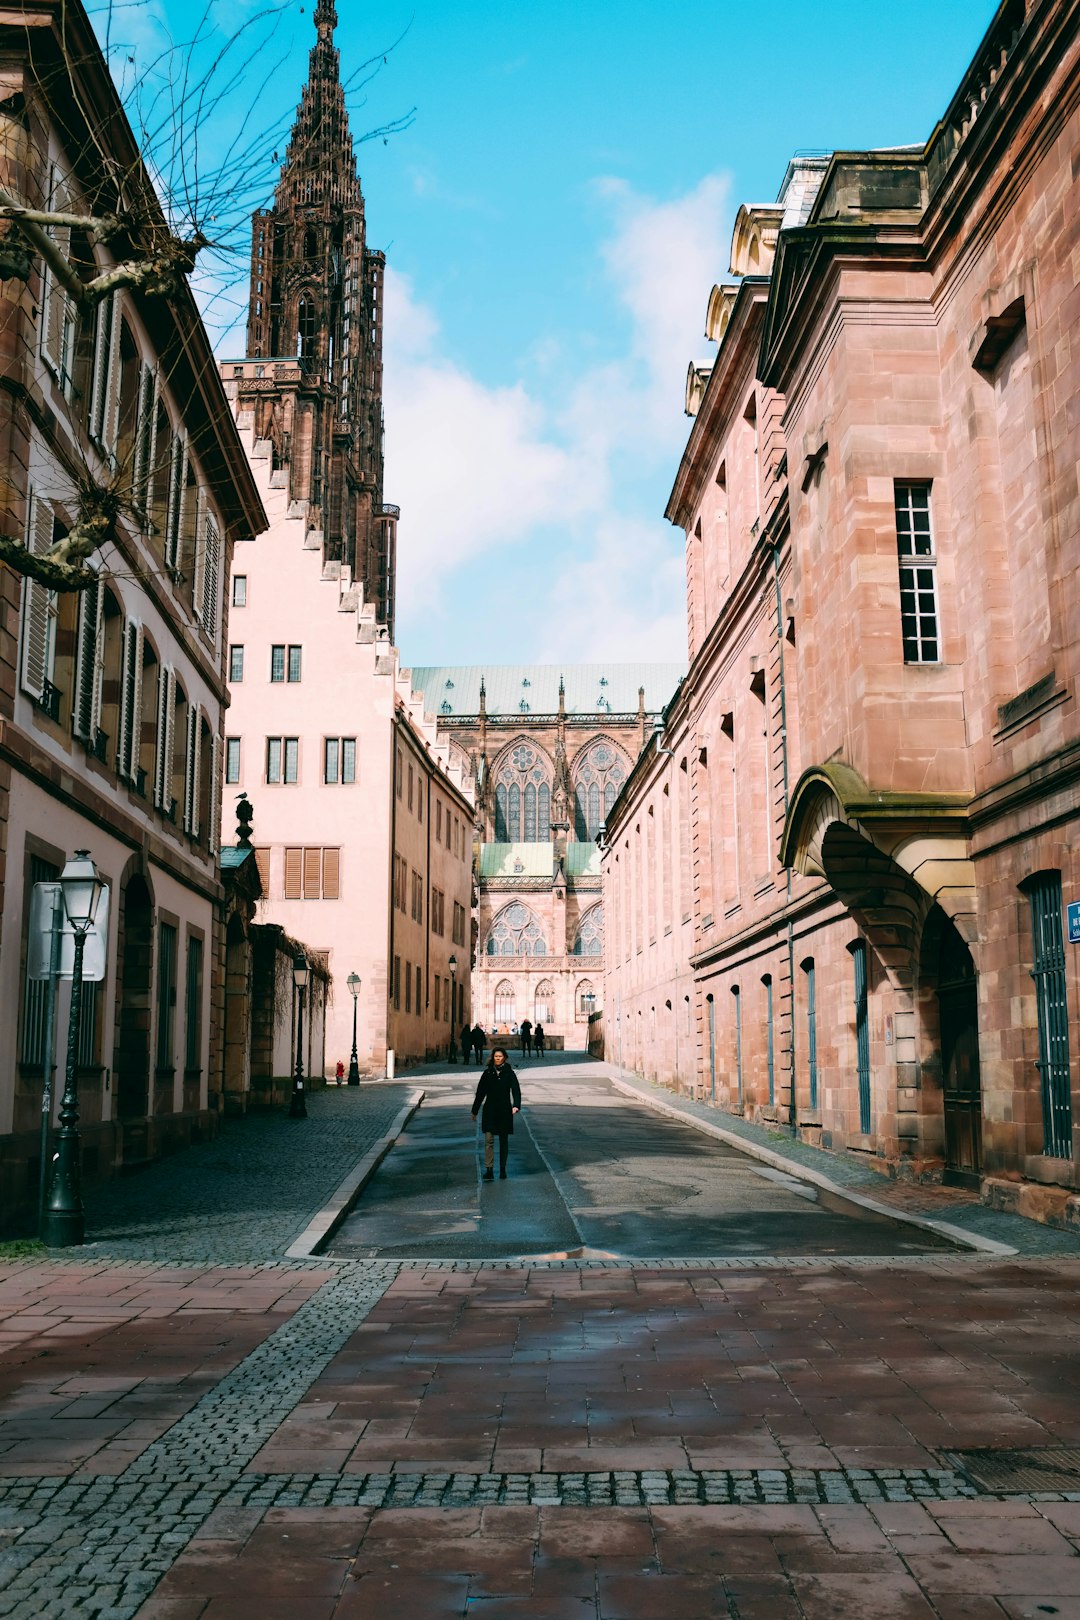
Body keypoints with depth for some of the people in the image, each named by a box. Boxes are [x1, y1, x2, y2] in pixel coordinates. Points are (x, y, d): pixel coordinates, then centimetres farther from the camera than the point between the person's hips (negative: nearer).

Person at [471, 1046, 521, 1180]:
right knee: (489, 1140, -9)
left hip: (504, 1112, 0)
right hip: (489, 1111, 0)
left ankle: (503, 1169, 19)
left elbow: (516, 1090, -9)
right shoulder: (488, 1073, 4)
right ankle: (489, 1169, -12)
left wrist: (516, 1105, -26)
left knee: (504, 1141, 8)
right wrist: (475, 1111, 11)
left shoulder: (509, 1073, 0)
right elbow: (480, 1092, 9)